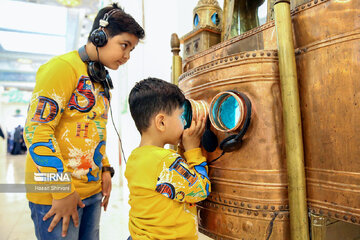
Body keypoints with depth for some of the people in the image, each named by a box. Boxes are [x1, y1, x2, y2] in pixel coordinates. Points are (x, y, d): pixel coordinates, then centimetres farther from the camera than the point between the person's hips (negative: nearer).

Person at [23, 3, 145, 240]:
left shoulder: (102, 79, 13)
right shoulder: (63, 66, -12)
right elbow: (37, 129, -19)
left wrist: (105, 169, 9)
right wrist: (63, 191, -17)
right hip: (55, 195, -7)